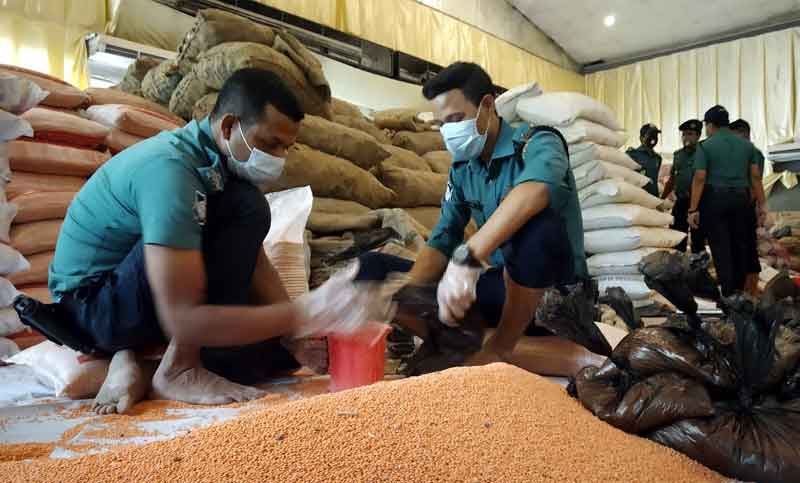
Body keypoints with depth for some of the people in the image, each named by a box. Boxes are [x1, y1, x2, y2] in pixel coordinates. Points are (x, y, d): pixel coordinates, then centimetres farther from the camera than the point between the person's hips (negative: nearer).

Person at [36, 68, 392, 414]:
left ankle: (134, 355, 0)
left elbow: (254, 259, -1)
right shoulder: (170, 170, -30)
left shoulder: (225, 161, -3)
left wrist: (296, 331, -15)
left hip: (154, 300, 8)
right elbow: (182, 319, -36)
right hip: (94, 302, -8)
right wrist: (305, 314, -39)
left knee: (286, 348, 0)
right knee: (243, 209, -27)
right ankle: (179, 369, -17)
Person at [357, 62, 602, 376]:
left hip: (550, 288, -6)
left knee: (537, 225, -39)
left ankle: (500, 351, -17)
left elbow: (535, 189, -36)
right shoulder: (461, 168, 7)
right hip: (497, 283, 7)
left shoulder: (538, 143, -11)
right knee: (373, 267, -6)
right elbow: (442, 241, 2)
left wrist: (468, 257, -49)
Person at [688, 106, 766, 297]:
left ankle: (728, 294, -1)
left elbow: (699, 179, -11)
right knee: (740, 245, 14)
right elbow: (755, 176, 5)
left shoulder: (705, 146, -5)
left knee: (721, 247, 0)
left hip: (715, 200, -4)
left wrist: (693, 210, -10)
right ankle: (739, 290, 23)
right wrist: (761, 204, 8)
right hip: (741, 199, 4)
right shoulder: (747, 145, 9)